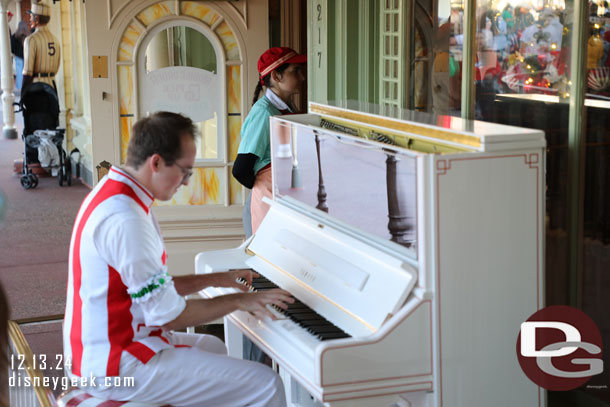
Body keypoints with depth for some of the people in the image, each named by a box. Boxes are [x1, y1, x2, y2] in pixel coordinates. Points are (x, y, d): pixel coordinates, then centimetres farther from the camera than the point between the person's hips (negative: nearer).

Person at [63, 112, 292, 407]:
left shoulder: (110, 192, 8)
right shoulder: (126, 221, -26)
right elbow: (168, 315, -22)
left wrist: (214, 279, 14)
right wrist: (237, 300, -10)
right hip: (118, 367, -11)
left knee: (213, 347, 34)